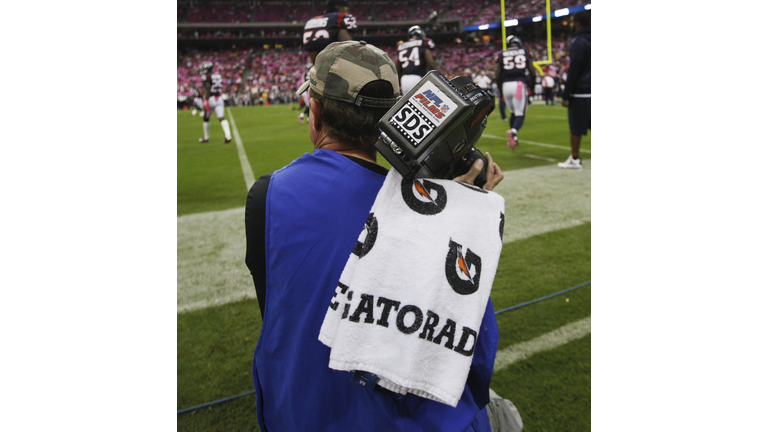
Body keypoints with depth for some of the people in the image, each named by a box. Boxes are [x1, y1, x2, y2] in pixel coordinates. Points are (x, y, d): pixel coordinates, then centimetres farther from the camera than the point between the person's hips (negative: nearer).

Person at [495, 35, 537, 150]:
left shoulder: (502, 54, 11)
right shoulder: (524, 52, 9)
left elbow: (498, 76, 8)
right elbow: (532, 73, 7)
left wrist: (501, 90, 21)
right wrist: (531, 85, 22)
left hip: (506, 85, 3)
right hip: (520, 84, -2)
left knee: (512, 112, 20)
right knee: (520, 114, -2)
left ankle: (514, 139, 22)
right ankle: (513, 131, -32)